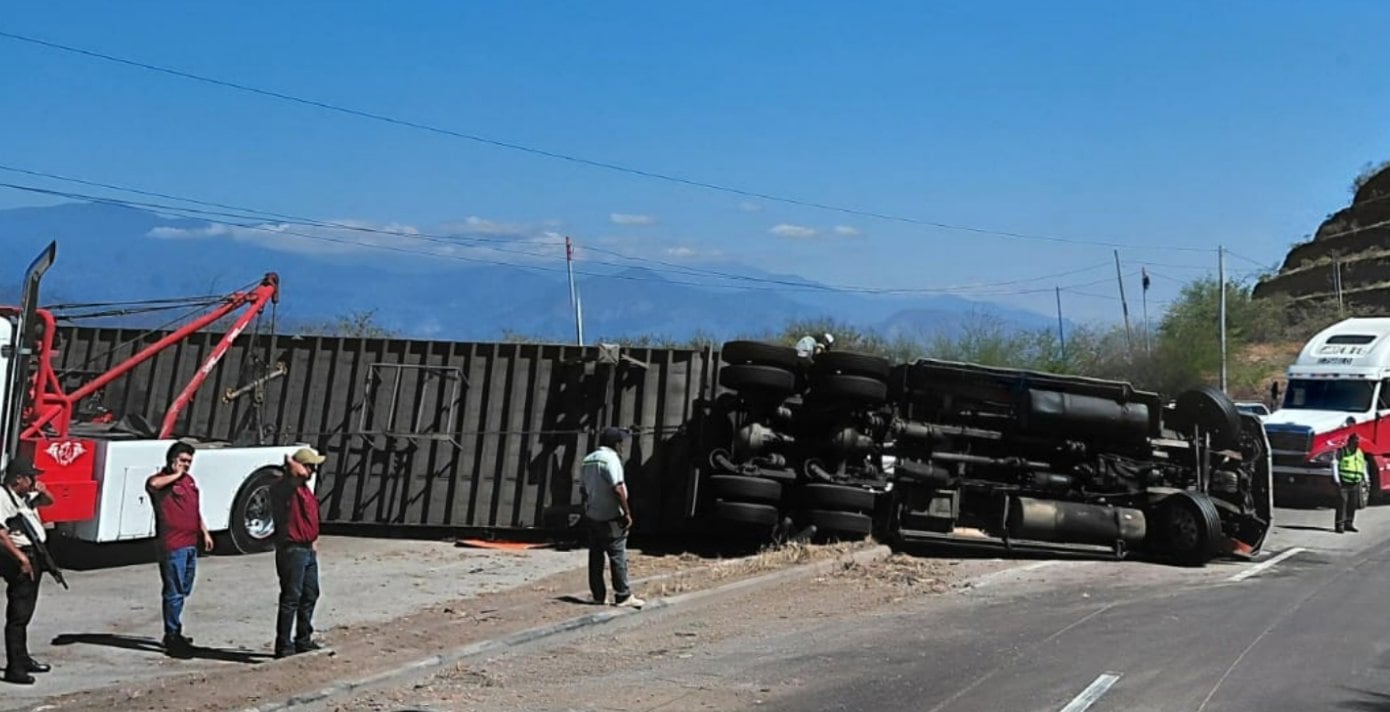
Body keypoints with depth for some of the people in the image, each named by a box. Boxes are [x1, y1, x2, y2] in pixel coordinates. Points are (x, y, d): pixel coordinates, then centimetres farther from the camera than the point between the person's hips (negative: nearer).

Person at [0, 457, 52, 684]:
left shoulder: (25, 496, 11)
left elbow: (48, 502, 29)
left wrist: (42, 492, 7)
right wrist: (21, 558, -25)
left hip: (32, 557, 10)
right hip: (19, 559, -10)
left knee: (25, 613, 20)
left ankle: (23, 659, 31)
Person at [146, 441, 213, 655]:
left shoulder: (189, 480, 17)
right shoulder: (163, 480, -11)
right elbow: (152, 484, -37)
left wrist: (204, 532, 21)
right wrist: (176, 475, -23)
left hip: (191, 544, 9)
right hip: (173, 546, -9)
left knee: (183, 591, 17)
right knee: (174, 592, -5)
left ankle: (175, 633, 28)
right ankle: (172, 636, 2)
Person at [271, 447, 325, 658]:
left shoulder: (305, 488, 16)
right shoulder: (283, 488, -15)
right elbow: (299, 473, -39)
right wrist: (291, 463, -23)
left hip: (308, 549, 10)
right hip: (292, 549, -10)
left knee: (310, 595, 16)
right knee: (291, 598, -7)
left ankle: (303, 640, 27)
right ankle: (283, 646, -1)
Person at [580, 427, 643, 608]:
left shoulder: (588, 460, 11)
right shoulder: (611, 458, -14)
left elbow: (583, 489, 16)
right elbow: (617, 488, -20)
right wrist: (627, 513, -15)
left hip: (591, 517, 8)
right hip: (610, 518, -8)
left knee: (596, 557, 9)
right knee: (618, 556, -4)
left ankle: (598, 595, 11)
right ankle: (623, 596, -2)